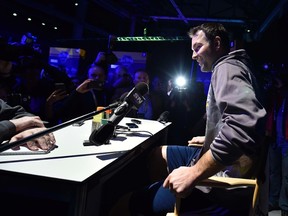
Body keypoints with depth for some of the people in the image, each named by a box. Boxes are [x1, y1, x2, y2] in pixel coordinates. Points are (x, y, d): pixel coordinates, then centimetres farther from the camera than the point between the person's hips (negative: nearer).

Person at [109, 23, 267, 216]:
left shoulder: (228, 67, -15)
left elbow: (245, 125, -34)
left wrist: (194, 173, -30)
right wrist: (209, 140, 26)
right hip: (219, 163, 11)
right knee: (158, 153, 25)